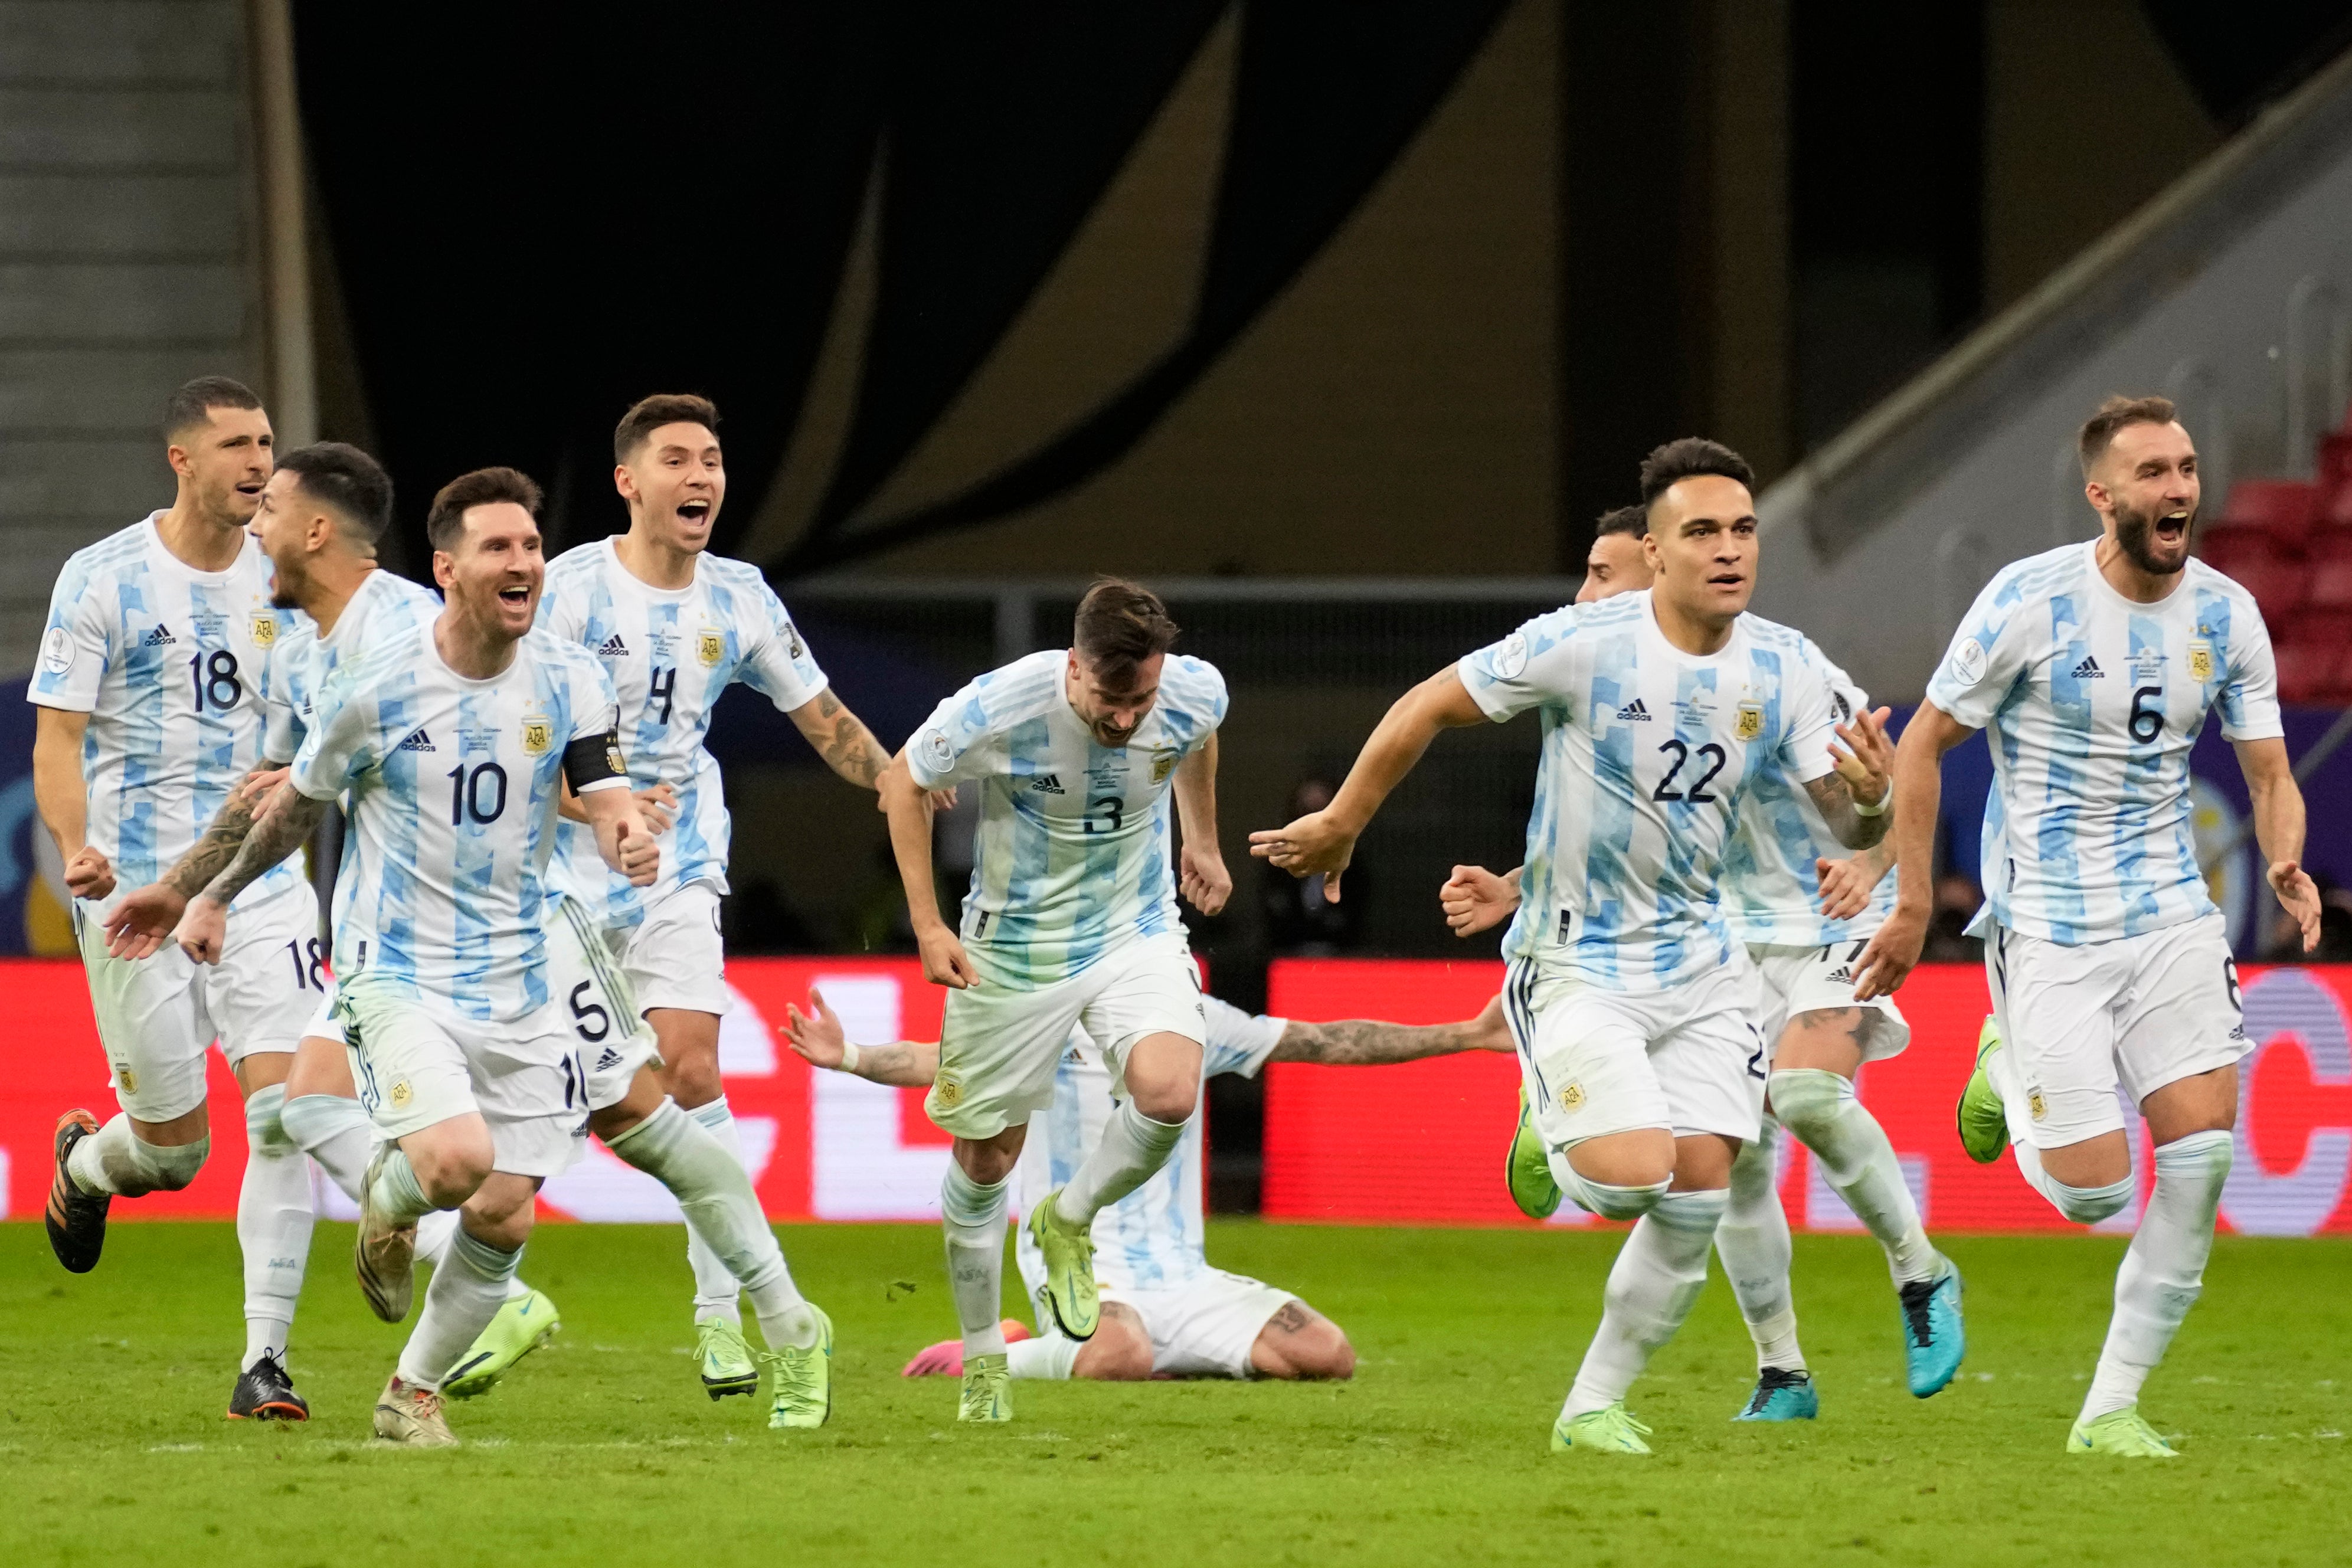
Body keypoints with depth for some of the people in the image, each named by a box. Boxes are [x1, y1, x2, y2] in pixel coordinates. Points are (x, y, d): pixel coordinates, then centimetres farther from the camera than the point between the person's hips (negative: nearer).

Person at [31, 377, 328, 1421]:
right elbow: (56, 736, -8)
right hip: (134, 892, -3)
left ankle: (265, 1358, -9)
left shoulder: (283, 580, 7)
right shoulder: (104, 579, -5)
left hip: (260, 886, 3)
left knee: (284, 1108, -14)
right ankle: (84, 1163, 39)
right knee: (176, 1144, 1)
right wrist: (77, 848, -25)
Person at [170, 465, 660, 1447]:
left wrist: (631, 836, -34)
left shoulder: (568, 682, -1)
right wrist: (217, 895, 19)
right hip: (398, 972, -4)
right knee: (457, 1158, -26)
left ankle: (414, 1393, 24)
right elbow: (297, 805, 8)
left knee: (503, 1218, 2)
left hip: (518, 985, 4)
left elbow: (606, 793, -9)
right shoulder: (376, 691, -9)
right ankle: (389, 1199, 12)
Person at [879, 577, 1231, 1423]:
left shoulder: (1195, 694, -18)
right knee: (985, 1157, 7)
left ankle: (1069, 1223, 6)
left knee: (1169, 1092, -26)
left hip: (1136, 935, 1)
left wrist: (1202, 840, 18)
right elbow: (903, 781, -7)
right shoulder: (996, 710, -27)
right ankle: (982, 1358, 30)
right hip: (1011, 955, -1)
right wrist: (928, 925, -10)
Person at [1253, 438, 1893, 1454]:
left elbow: (1847, 825, -3)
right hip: (1575, 962, -5)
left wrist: (1870, 798, -28)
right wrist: (1339, 827, 2)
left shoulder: (1784, 671, -5)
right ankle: (1555, 1137, 17)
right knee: (1633, 1174, -20)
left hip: (1699, 964, 5)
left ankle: (1595, 1402, 15)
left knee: (1698, 1197, -3)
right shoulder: (1583, 645, -17)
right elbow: (1427, 709, -6)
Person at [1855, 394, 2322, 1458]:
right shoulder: (2032, 601, -12)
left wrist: (2286, 865, -15)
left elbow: (2271, 773, 7)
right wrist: (1914, 905, -3)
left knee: (2203, 1151, -11)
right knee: (2093, 1191, -9)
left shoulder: (2226, 615, 1)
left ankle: (2112, 1408, 2)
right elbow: (1923, 744, -3)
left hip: (2170, 919, 4)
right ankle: (2010, 1072, 27)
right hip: (2046, 928, -4)